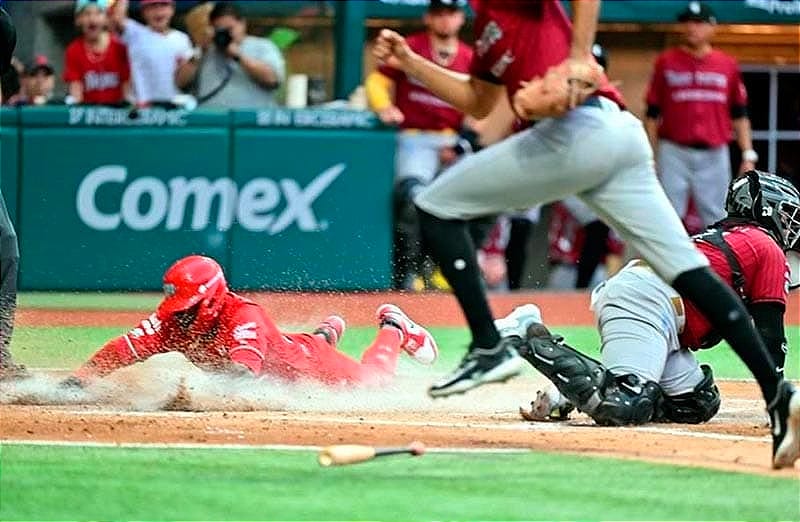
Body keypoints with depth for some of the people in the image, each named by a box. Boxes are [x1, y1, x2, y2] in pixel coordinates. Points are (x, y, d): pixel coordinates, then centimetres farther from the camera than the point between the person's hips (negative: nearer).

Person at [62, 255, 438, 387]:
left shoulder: (241, 316, -44)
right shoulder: (175, 316, -27)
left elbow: (243, 369, -59)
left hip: (304, 362, -6)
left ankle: (393, 328, 40)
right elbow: (126, 348, -33)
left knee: (372, 381, 14)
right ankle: (326, 333, 57)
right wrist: (79, 379, -46)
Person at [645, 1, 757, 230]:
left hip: (714, 154, 2)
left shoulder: (728, 65, 9)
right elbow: (652, 114, 6)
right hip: (674, 153, -1)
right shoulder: (666, 61, 5)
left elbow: (739, 115, 11)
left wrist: (748, 155, 3)